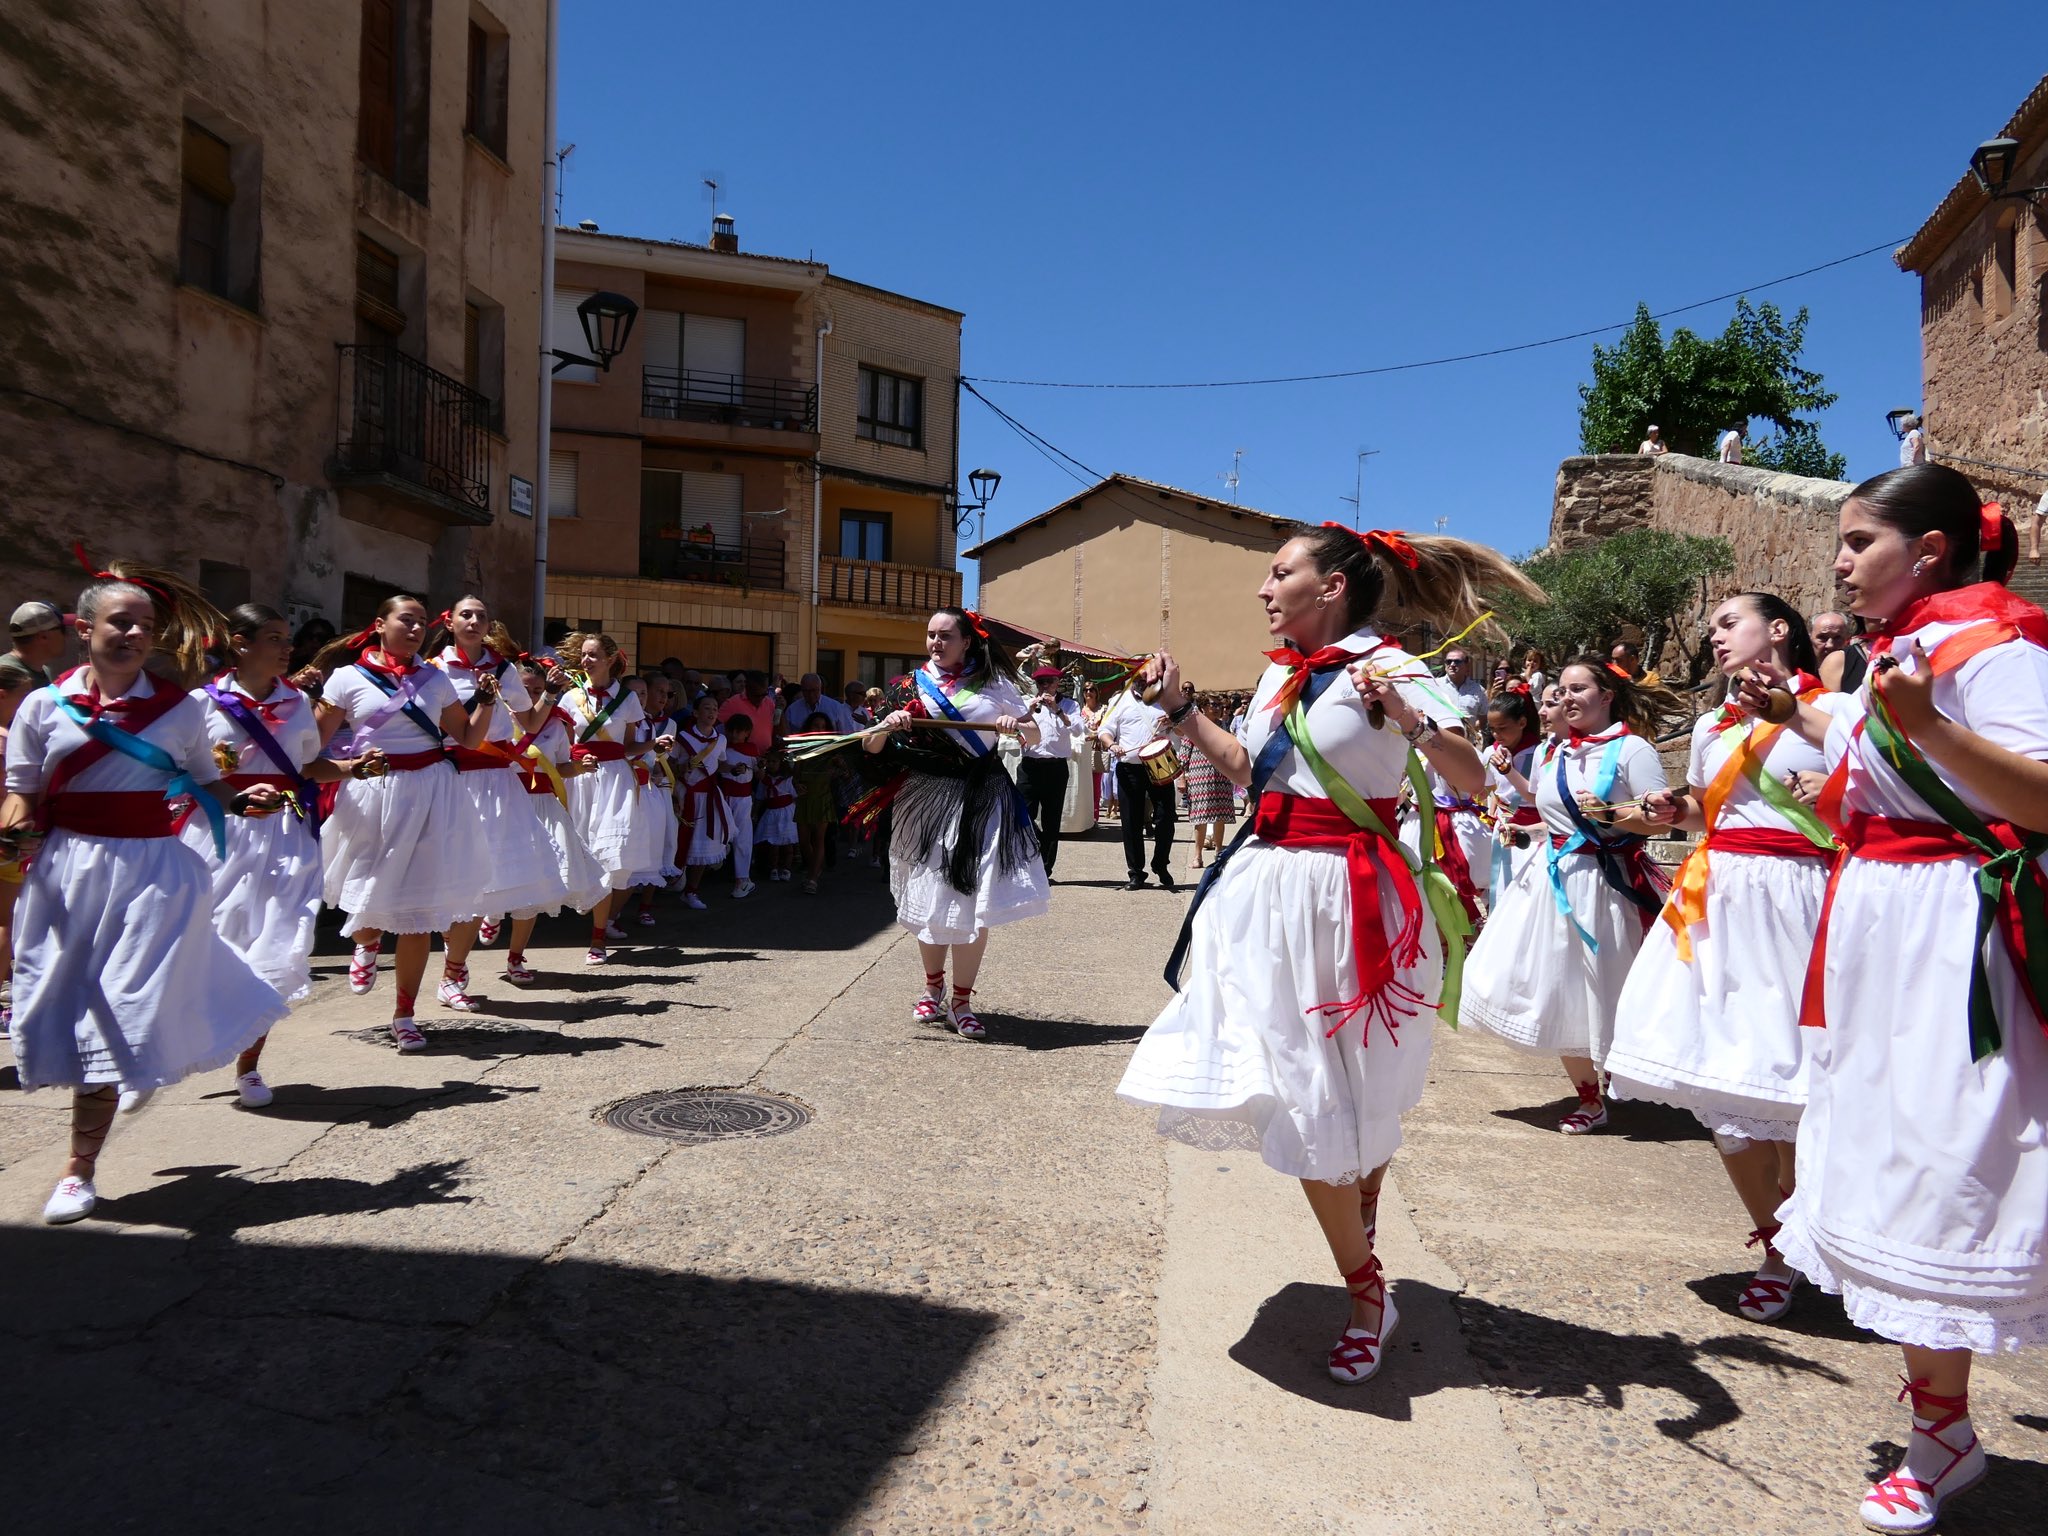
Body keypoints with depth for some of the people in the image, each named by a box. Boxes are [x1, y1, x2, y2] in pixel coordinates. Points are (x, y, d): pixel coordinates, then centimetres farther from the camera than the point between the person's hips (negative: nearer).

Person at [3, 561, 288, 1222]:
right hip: (66, 873, 2)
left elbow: (203, 782, 11)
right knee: (65, 1006, 6)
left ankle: (80, 1169, 7)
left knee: (118, 1014, -3)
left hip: (152, 871, -2)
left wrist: (240, 801, -8)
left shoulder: (177, 710, 2)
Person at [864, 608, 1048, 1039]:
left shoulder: (992, 682, 4)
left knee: (974, 904, -1)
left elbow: (1034, 736, 9)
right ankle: (933, 987, 32)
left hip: (982, 802, -1)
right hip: (927, 802, 1)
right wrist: (887, 725, -19)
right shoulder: (913, 685, 6)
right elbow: (871, 746, 3)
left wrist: (1017, 725, -12)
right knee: (931, 900, 8)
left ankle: (961, 1003, 13)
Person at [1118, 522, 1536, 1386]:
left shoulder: (1388, 668, -11)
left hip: (1342, 897, -7)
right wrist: (1180, 708, 17)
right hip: (1266, 890, 7)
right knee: (1287, 1089, 13)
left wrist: (1411, 721, -34)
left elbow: (1473, 781, -18)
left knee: (1316, 1107, -4)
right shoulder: (1280, 672, 11)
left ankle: (1370, 1297, 18)